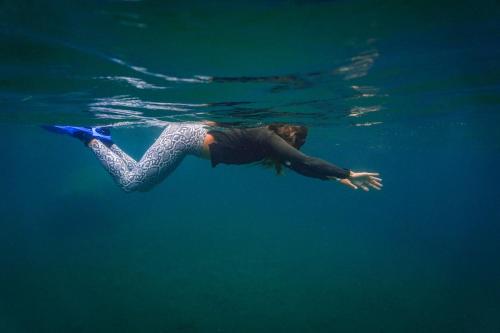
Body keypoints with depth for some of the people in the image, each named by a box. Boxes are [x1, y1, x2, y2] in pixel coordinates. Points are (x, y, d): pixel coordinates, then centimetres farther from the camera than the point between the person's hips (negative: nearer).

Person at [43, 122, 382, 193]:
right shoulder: (268, 137, -17)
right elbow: (303, 161, -25)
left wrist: (336, 178, 15)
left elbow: (297, 163, 16)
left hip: (188, 131, 9)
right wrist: (346, 173, -19)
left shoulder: (265, 135, 8)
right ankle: (89, 137, 6)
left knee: (138, 179, 22)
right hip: (185, 135, -9)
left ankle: (105, 138, 26)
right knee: (130, 182, -4)